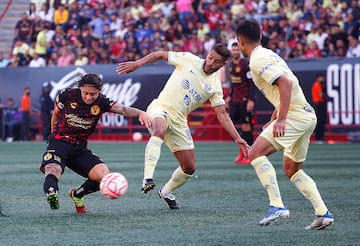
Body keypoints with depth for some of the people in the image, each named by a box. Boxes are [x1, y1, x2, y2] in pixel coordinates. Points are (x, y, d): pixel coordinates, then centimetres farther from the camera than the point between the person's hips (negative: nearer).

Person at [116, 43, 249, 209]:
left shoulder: (215, 86, 4)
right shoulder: (188, 60, -4)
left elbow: (222, 114, 2)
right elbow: (160, 55, 3)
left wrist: (237, 138, -7)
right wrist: (137, 64, -9)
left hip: (179, 121, 5)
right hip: (160, 109, -5)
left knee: (189, 168, 4)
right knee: (160, 130, -41)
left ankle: (166, 192, 33)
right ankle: (147, 179, -51)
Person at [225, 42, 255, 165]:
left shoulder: (245, 64, -12)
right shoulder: (230, 64, 12)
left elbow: (252, 82, -15)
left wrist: (251, 100, -21)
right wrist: (229, 96, 22)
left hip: (245, 99, -7)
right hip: (235, 99, 7)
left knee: (246, 126, -6)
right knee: (235, 125, 4)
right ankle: (242, 152, 15)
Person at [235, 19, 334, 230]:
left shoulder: (258, 60, -10)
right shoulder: (269, 55, 21)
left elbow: (285, 83, -22)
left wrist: (281, 119, -26)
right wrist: (272, 122, 30)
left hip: (295, 115, -10)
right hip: (307, 115, 10)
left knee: (256, 152, -14)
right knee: (292, 169, 18)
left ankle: (277, 205, -21)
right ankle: (323, 213, 10)